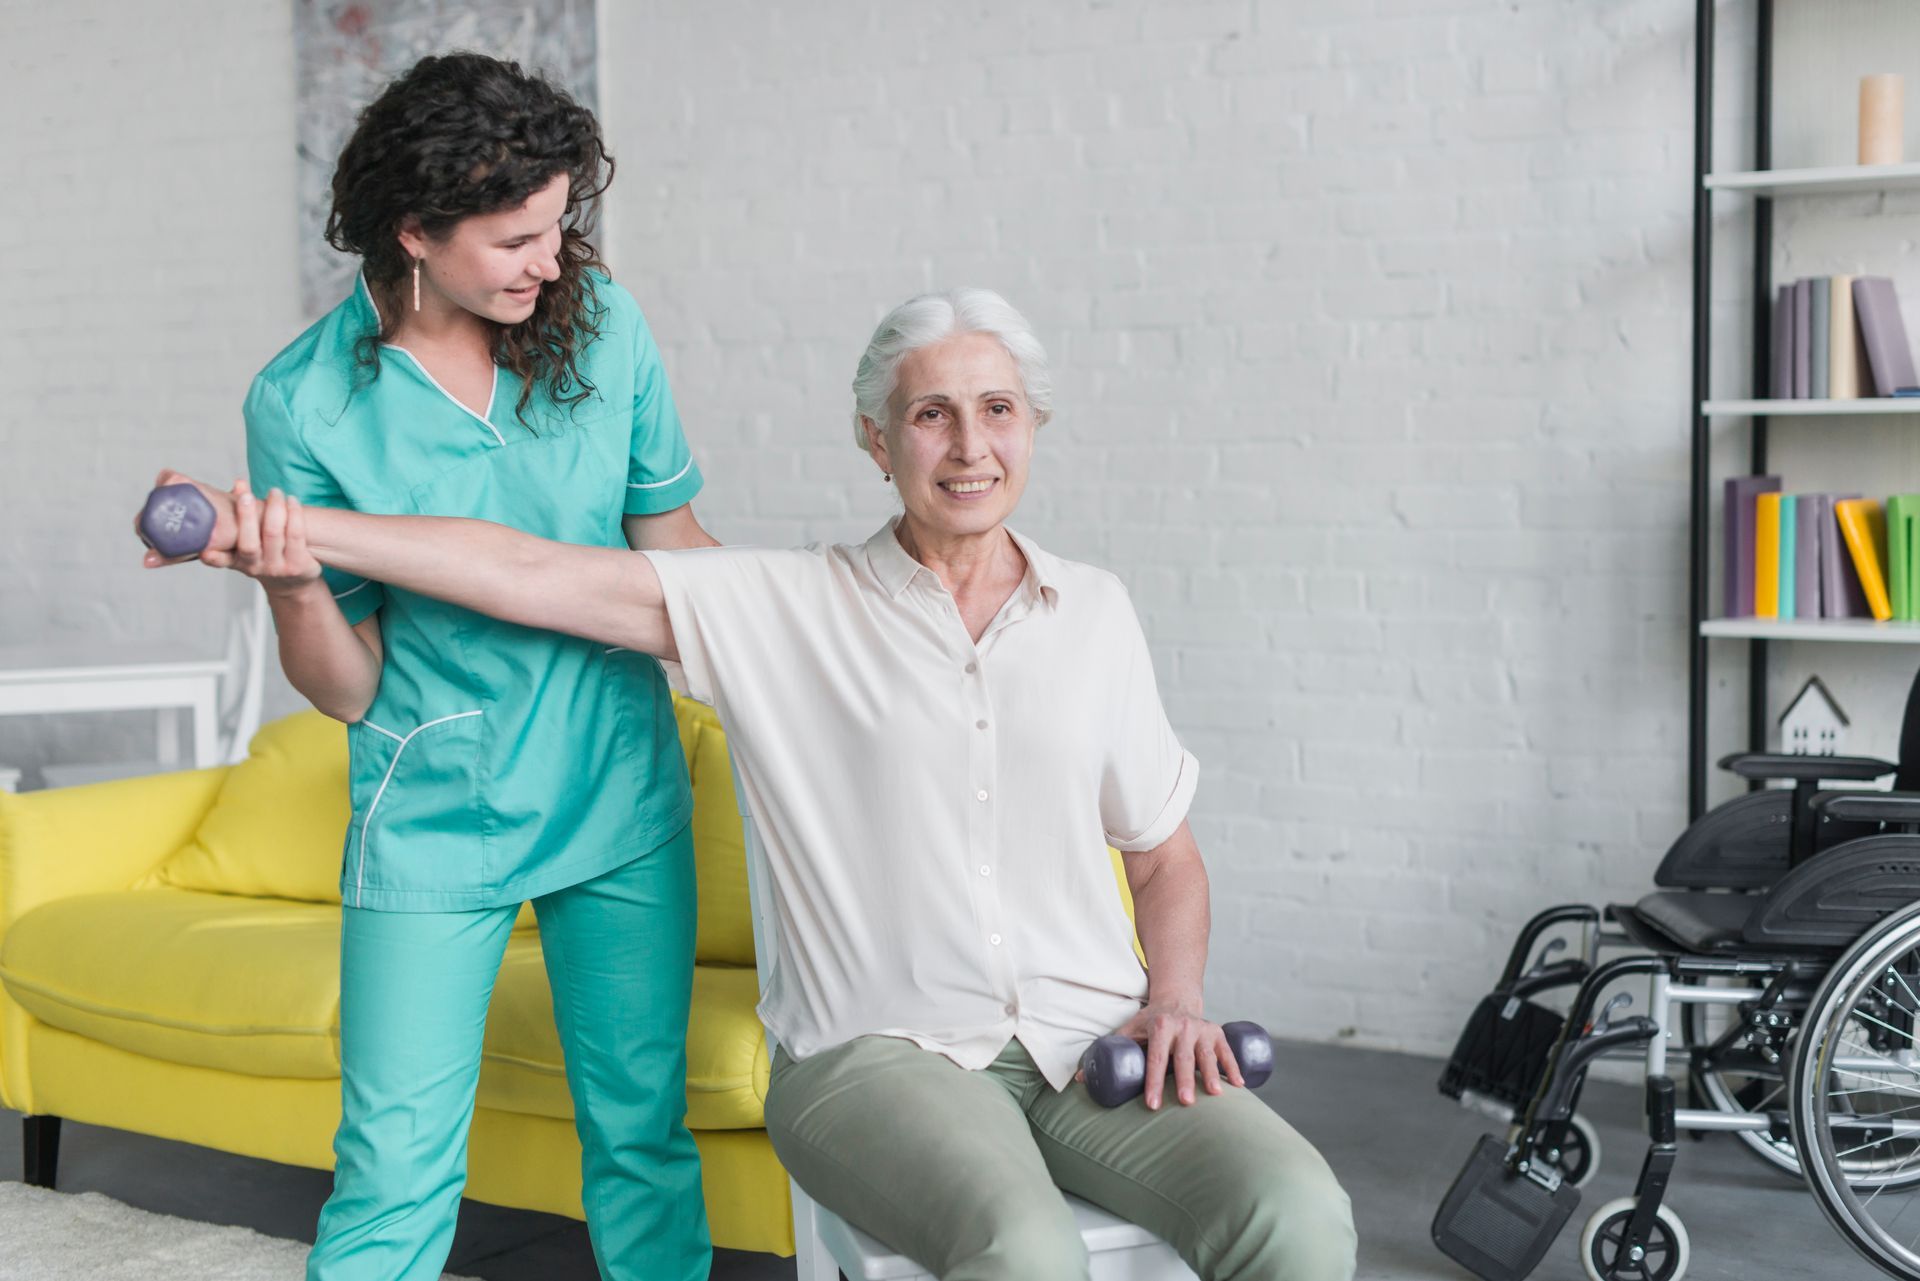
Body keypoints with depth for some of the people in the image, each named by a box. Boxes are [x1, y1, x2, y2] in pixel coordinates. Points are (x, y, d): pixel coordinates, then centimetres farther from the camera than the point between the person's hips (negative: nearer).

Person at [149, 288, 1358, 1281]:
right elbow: (540, 576, -7)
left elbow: (1165, 850, 19)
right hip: (882, 1051, -3)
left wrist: (1177, 997, 1)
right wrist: (301, 531, -17)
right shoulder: (787, 607, 2)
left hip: (1092, 1045, 3)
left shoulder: (1092, 611, 11)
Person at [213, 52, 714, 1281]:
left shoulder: (602, 326, -4)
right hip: (433, 823, -2)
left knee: (644, 1134, 11)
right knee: (396, 1172, 0)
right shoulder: (304, 401, -10)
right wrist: (293, 586, -26)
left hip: (620, 799, 3)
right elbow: (347, 688, -7)